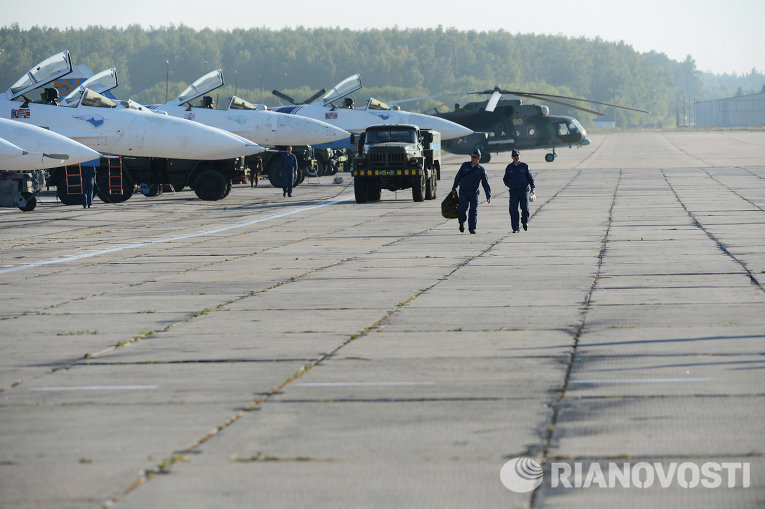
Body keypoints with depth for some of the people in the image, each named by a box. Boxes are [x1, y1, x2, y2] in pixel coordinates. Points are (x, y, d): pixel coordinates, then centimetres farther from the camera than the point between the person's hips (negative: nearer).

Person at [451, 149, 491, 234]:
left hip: (474, 193, 0)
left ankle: (472, 228, 2)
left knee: (473, 211, -6)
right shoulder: (465, 165, 6)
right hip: (463, 191, 0)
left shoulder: (481, 170, 4)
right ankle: (462, 222, 20)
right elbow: (458, 177, 11)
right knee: (461, 209, -8)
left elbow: (485, 184, 5)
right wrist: (454, 188, 7)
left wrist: (488, 195, -1)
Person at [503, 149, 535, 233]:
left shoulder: (525, 166, 4)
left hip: (524, 190, -1)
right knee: (513, 210, -7)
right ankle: (515, 228, -3)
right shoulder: (509, 167, 9)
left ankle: (525, 221, 24)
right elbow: (505, 179, 19)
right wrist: (508, 185, 1)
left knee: (525, 208, -7)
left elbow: (530, 177, 5)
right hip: (513, 191, 1)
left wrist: (532, 188, -5)